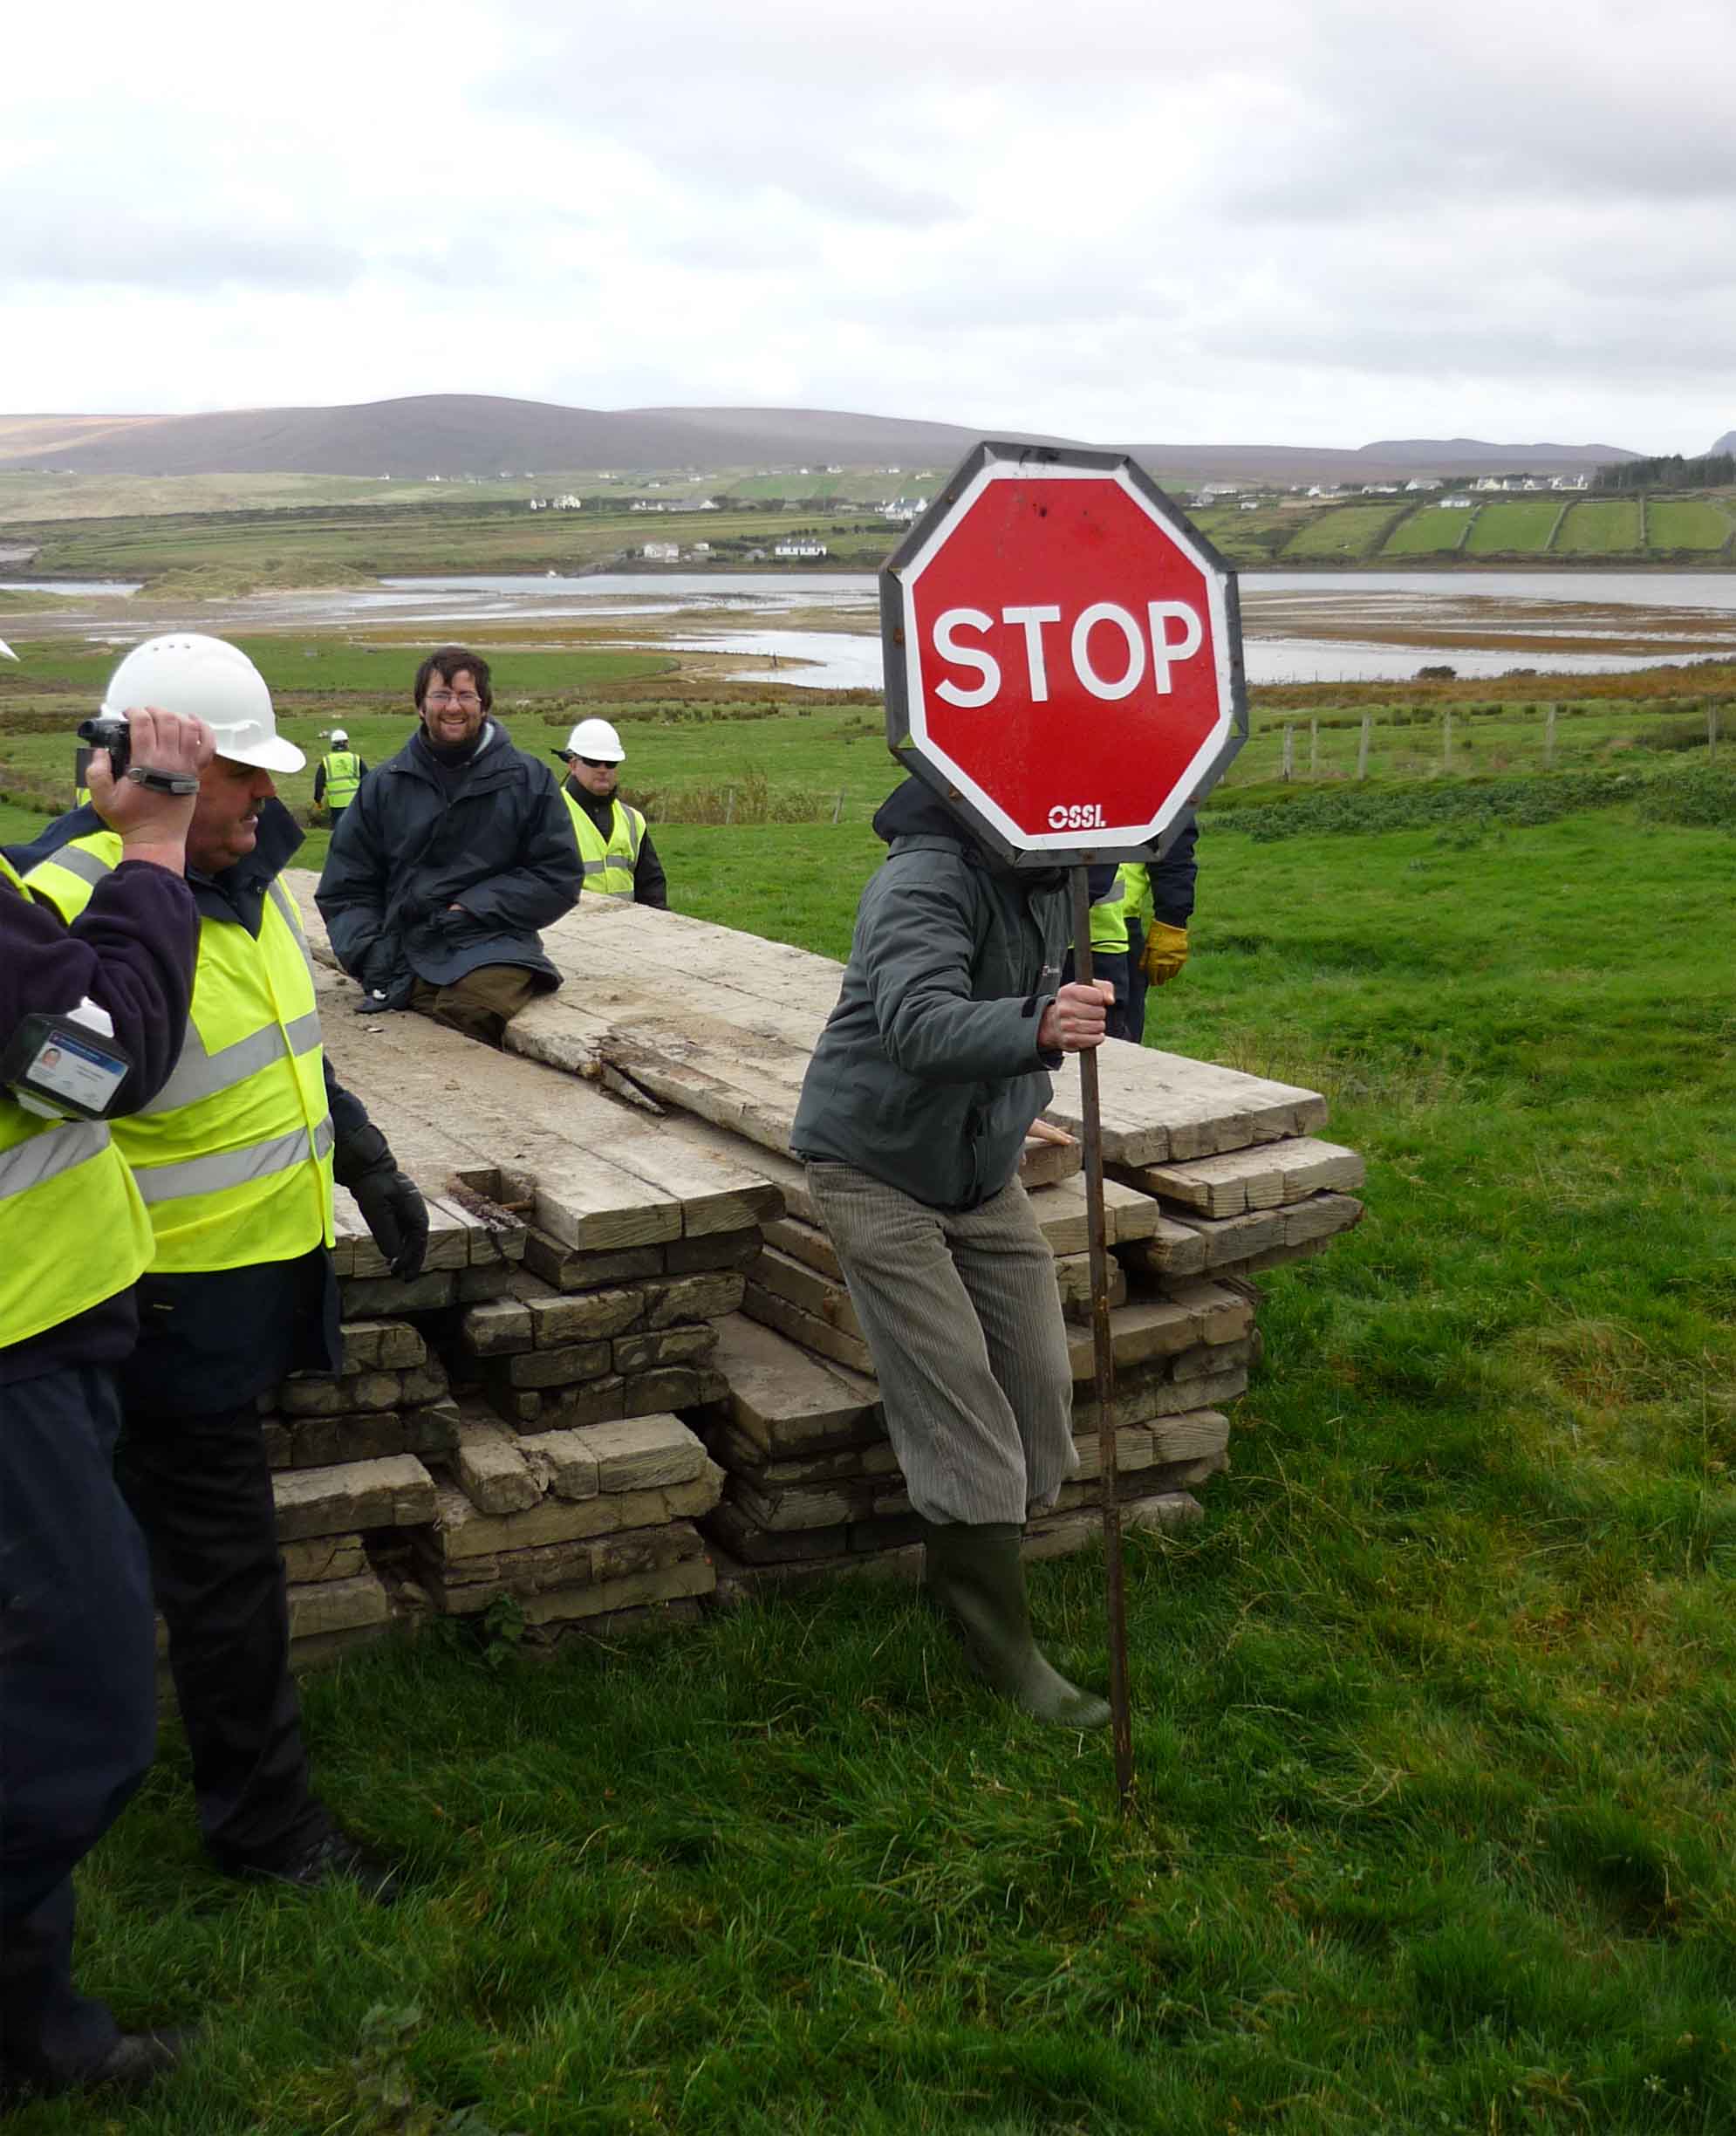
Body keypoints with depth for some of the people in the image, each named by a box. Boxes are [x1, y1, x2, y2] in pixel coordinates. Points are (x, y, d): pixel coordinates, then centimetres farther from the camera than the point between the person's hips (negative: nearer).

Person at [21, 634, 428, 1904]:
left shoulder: (248, 875, 6)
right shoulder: (77, 907, -23)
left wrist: (367, 1161, 17)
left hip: (267, 1267, 9)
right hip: (171, 1304, -9)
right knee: (225, 1561, 3)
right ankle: (265, 1824, 19)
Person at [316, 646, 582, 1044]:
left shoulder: (528, 779, 11)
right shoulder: (384, 784, 16)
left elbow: (559, 876, 8)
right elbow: (345, 888, 17)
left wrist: (473, 907, -3)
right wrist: (370, 952, -1)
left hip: (492, 949, -1)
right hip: (404, 951, 1)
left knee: (473, 1007, -36)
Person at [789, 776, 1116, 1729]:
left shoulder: (1049, 879, 1)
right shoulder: (927, 882, -27)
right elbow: (916, 1023, -45)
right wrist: (1034, 1025, -61)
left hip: (984, 1172, 8)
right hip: (879, 1173, -8)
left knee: (1037, 1390, 7)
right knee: (958, 1407, -9)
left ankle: (959, 1575, 29)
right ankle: (1005, 1651, 0)